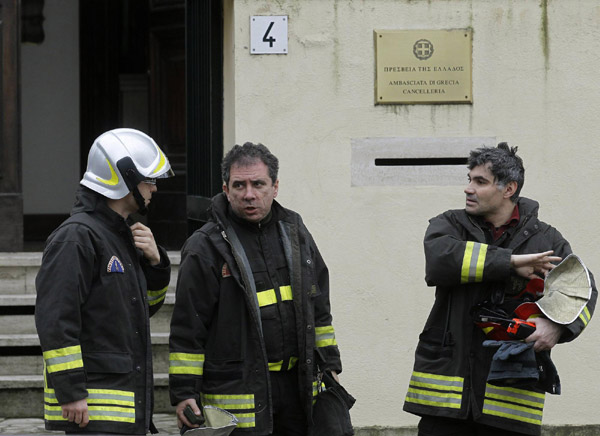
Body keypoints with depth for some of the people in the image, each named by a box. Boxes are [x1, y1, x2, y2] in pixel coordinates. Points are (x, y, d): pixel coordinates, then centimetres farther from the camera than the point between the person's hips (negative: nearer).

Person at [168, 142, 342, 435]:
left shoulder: (295, 234, 12)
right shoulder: (205, 248, -6)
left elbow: (319, 308, 21)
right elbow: (187, 330, -6)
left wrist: (329, 365, 18)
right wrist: (184, 393, -10)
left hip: (296, 387, 5)